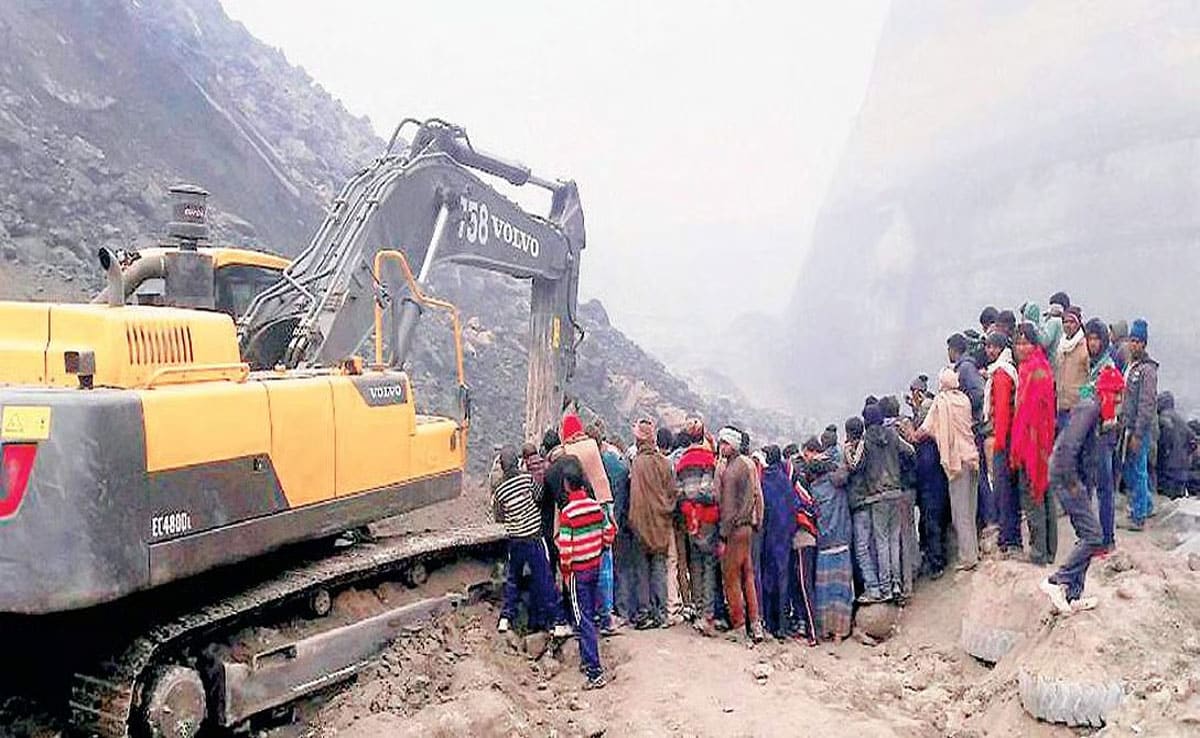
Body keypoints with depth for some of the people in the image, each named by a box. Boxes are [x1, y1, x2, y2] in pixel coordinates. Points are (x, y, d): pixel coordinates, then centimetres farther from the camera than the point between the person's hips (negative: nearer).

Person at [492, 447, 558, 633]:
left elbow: (499, 518, 3)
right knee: (543, 579, 6)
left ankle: (506, 618, 15)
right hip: (534, 536, -3)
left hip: (514, 539, 3)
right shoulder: (527, 477, -12)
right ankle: (546, 619, 10)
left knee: (512, 578, 17)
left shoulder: (499, 489, -5)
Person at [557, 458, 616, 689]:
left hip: (578, 571, -6)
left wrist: (565, 571, -4)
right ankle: (587, 659, 33)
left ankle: (595, 672, -5)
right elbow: (609, 531, 7)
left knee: (583, 620, -3)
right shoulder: (596, 506, -2)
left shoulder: (567, 512, -19)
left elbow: (565, 547, -18)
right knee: (590, 615, 20)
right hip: (596, 566, 6)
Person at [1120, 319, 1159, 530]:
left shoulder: (1147, 369, -13)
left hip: (1139, 429, -8)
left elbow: (1148, 404, -17)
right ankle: (1146, 505, 31)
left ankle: (1138, 516, 5)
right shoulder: (1130, 366, 14)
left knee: (1137, 471, -3)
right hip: (1127, 426, 8)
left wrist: (1138, 435, -19)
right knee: (1128, 470, 15)